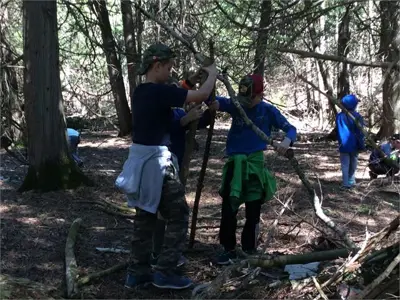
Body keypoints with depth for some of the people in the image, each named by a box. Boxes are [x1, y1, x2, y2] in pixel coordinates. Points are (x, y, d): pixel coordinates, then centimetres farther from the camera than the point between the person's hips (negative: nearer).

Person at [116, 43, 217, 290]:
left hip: (140, 159, 9)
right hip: (156, 161, -9)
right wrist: (213, 73, 0)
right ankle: (165, 272, 4)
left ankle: (138, 271, 21)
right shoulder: (159, 91, -18)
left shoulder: (140, 92, 10)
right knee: (178, 215, 2)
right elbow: (201, 95, -17)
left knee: (146, 215, 15)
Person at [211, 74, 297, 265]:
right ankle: (228, 249, 12)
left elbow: (290, 129, -2)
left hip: (255, 163, -1)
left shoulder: (268, 111, -4)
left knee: (253, 211, 9)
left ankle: (250, 250, 24)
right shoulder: (235, 105, 0)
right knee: (228, 208, 0)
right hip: (234, 163, 1)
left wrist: (287, 141, -24)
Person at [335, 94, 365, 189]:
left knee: (345, 165, 2)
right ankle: (351, 181, 19)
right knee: (353, 164, 13)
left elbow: (338, 131, 4)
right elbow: (360, 132, -6)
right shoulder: (357, 116, -8)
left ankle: (346, 184, -4)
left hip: (344, 145, 0)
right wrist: (362, 145, 0)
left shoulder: (339, 116, -3)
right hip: (354, 145, 0)